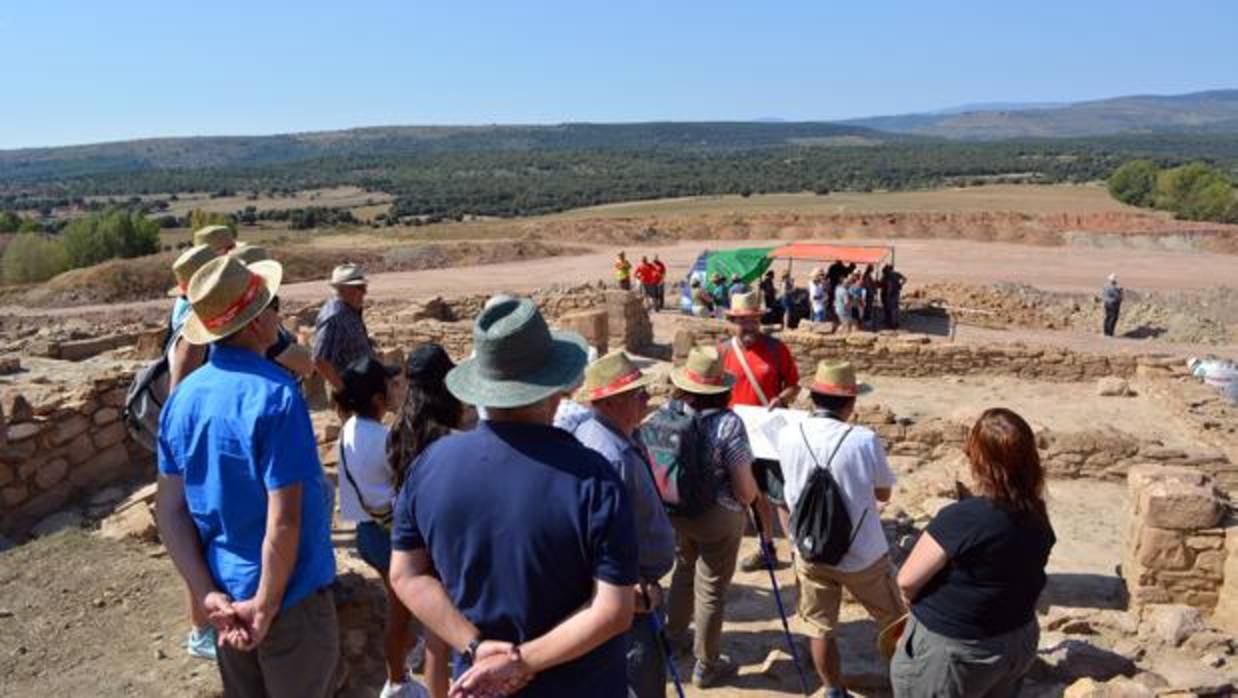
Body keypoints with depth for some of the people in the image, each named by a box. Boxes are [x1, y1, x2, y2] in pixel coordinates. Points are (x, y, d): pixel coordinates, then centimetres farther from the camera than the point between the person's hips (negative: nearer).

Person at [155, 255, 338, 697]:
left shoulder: (183, 396, -1)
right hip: (289, 597, -6)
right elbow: (284, 521, -25)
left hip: (226, 595, 7)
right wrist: (266, 606, -14)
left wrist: (208, 595, -3)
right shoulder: (274, 395, -23)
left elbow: (169, 510, 0)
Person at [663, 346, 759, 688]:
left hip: (676, 512, 5)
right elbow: (746, 488, -18)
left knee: (684, 573, 28)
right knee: (711, 591, 11)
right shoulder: (728, 423, -21)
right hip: (718, 517, -5)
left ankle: (674, 636, 48)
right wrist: (743, 504, 5)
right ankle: (706, 666, 27)